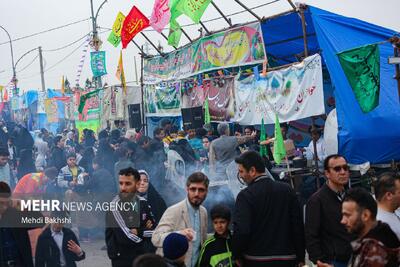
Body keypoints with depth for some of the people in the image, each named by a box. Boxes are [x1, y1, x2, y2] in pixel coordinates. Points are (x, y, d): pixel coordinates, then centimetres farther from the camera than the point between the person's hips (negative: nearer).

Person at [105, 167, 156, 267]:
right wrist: (144, 231, -11)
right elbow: (126, 238, -24)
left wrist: (138, 232, -13)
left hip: (142, 257, 5)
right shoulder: (114, 206, -16)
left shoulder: (143, 203, 2)